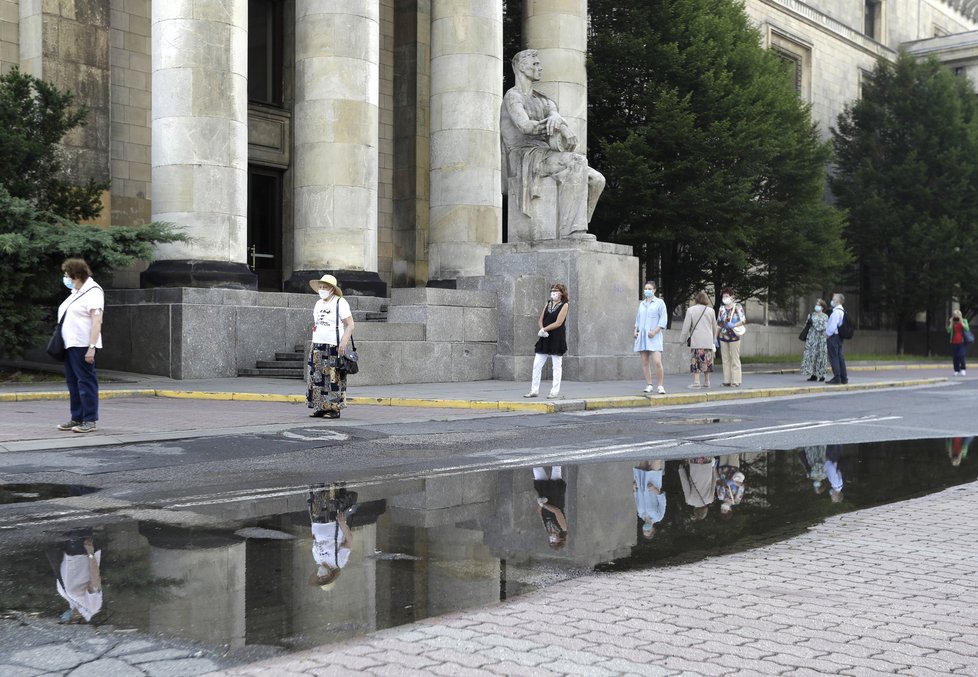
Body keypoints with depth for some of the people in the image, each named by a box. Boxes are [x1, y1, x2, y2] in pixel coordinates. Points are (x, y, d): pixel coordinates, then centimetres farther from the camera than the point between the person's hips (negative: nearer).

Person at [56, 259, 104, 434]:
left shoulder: (93, 292, -9)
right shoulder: (76, 292, 19)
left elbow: (97, 321, -16)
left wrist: (92, 347, -23)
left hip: (83, 345, -9)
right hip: (70, 345, 9)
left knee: (86, 381, -5)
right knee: (73, 382, 11)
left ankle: (90, 421, -1)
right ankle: (77, 418, 18)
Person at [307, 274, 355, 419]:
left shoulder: (340, 303, -4)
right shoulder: (318, 304, 18)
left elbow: (350, 325, -9)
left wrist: (344, 342, -19)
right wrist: (314, 344, 15)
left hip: (334, 347, -7)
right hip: (318, 346, 7)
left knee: (334, 379, -7)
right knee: (317, 378, 4)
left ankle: (335, 408, -3)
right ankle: (320, 408, 9)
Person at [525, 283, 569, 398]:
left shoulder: (564, 305, -3)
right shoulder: (548, 304, 14)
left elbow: (558, 323, -12)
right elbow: (540, 321, 11)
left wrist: (544, 329, -13)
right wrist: (542, 329, -10)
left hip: (557, 339, -6)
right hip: (544, 338, 6)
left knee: (557, 366, 1)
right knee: (537, 365, 2)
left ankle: (555, 391, 6)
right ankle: (534, 390, 8)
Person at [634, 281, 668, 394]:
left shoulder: (659, 302, 2)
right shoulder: (641, 304, 18)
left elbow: (663, 319, -4)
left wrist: (655, 331, -14)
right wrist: (636, 330, 7)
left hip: (654, 337, -5)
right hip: (642, 335, 5)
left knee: (657, 362, -16)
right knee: (645, 362, 3)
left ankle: (661, 386, -9)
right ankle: (649, 385, 8)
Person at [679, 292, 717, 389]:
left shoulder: (691, 310, -2)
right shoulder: (710, 310, 8)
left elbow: (686, 326, -3)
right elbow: (714, 327, 16)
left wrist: (682, 339, 6)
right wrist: (714, 339, 28)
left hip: (696, 340, -4)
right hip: (708, 341, 4)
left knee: (696, 360, -3)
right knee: (706, 361, 11)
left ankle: (696, 381, -10)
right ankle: (706, 381, 18)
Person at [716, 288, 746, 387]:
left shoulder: (737, 307, -2)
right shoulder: (722, 308, 11)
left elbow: (743, 320, -10)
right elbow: (718, 324, 15)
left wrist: (734, 325, -26)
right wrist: (715, 337, 12)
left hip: (734, 336, -5)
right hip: (723, 337, 5)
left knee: (735, 360, -3)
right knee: (725, 360, 6)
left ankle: (736, 381, 0)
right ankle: (727, 380, 11)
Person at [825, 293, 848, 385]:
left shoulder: (836, 311, -17)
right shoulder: (842, 311, 14)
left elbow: (833, 326, -22)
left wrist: (827, 335, -10)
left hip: (833, 336, -10)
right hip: (839, 336, 10)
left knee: (834, 357, -7)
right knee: (840, 357, 12)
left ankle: (837, 378, -7)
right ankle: (844, 378, 16)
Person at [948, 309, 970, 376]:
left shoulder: (964, 321, 7)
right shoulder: (951, 322, 11)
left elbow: (967, 329, -8)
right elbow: (948, 330, 0)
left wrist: (961, 322, -10)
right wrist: (951, 323, -6)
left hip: (962, 342, -2)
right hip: (954, 342, 2)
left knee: (961, 355, -15)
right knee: (955, 357, 1)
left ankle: (963, 369, -5)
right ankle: (956, 371, 9)